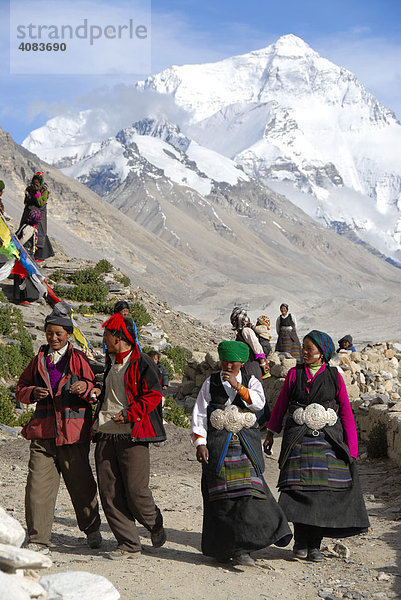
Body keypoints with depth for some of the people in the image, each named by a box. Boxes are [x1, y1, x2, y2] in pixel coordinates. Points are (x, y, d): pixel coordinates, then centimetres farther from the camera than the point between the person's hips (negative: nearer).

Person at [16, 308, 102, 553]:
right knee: (38, 486, -5)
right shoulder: (39, 360, 17)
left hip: (73, 432, -2)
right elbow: (21, 388, 18)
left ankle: (92, 529, 28)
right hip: (43, 433, 3)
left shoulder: (79, 359, 6)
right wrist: (33, 393, -4)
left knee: (81, 484, 6)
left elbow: (96, 392, 4)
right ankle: (39, 540, 2)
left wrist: (85, 387, -18)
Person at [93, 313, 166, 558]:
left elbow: (154, 395, -11)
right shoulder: (111, 363, 19)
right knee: (109, 492, 1)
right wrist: (99, 393, 17)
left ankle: (156, 526, 20)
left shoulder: (142, 363, -6)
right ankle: (129, 545, 7)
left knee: (136, 490, -9)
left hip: (132, 436, -7)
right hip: (106, 435, 8)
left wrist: (129, 414, -16)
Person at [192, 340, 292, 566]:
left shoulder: (251, 381, 9)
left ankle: (241, 547, -9)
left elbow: (259, 403, -10)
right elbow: (199, 414, 6)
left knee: (247, 489, -11)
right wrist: (200, 443, -3)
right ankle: (223, 547, 6)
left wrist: (237, 386, -19)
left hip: (246, 444, 0)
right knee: (222, 494, -2)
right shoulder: (211, 383, 9)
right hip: (218, 444, 0)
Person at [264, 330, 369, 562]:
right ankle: (300, 543, 3)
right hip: (299, 438, 0)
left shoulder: (334, 377, 4)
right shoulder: (295, 374, 7)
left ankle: (315, 545, 6)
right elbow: (281, 405, 14)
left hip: (328, 439, 0)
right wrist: (271, 434, 15)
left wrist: (351, 446, 0)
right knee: (300, 488, -8)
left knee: (324, 489, -4)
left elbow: (346, 411, 5)